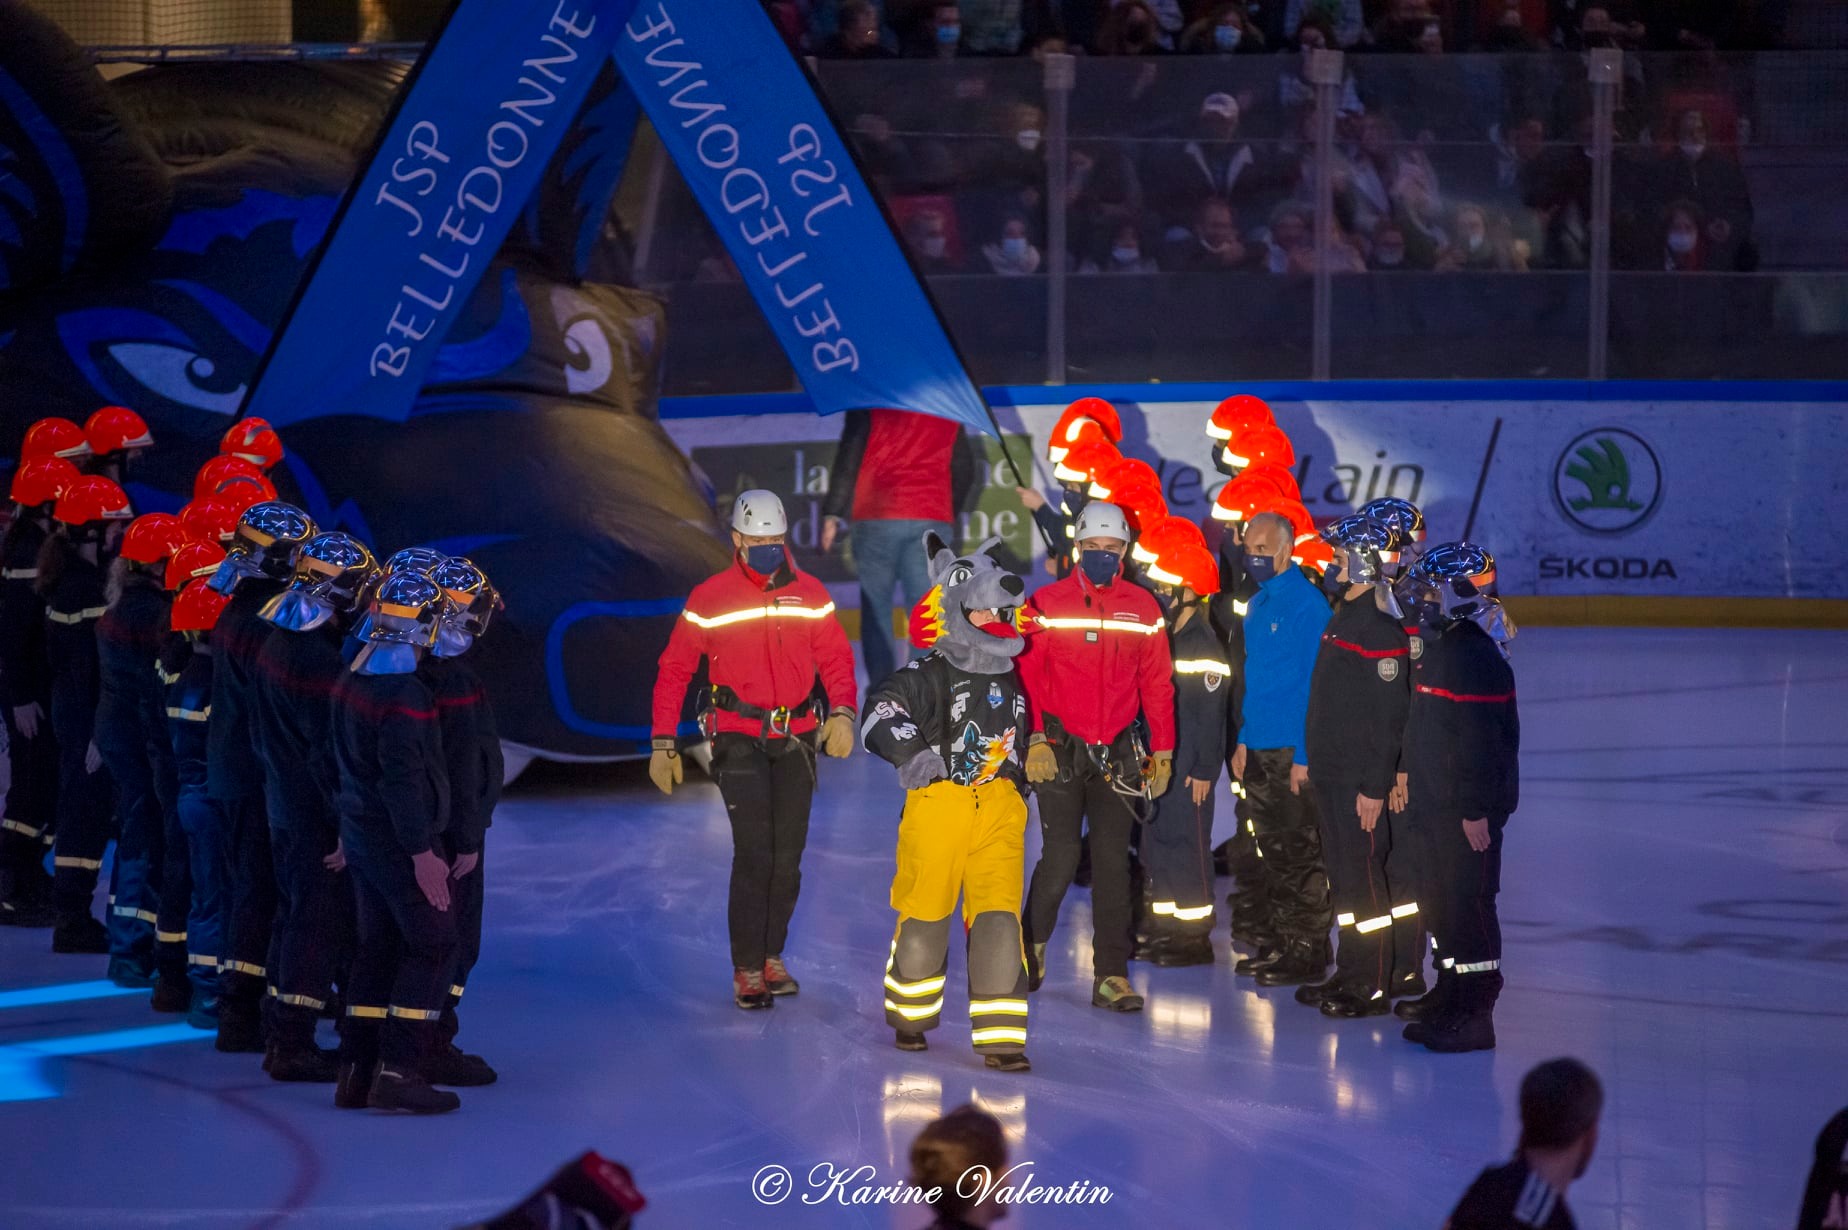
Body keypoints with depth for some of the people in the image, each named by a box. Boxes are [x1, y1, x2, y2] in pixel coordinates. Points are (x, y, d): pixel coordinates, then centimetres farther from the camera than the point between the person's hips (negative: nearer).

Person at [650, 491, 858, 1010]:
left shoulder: (809, 594, 5)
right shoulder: (710, 598, -3)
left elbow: (835, 657, 9)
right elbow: (675, 670, 2)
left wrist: (842, 712, -10)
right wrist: (664, 743, -2)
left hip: (795, 740, 3)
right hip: (739, 739, -3)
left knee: (787, 856, 6)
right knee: (754, 853, -12)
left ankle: (772, 957, 21)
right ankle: (747, 971, -5)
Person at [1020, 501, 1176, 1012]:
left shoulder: (1142, 609, 5)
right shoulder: (1047, 604, -1)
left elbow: (1157, 683, 8)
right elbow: (1026, 677, -3)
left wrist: (1162, 751, 5)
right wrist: (1034, 740, -12)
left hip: (1118, 754, 2)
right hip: (1060, 752, -2)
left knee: (1113, 861, 0)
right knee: (1061, 858, -6)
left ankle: (1111, 975, 3)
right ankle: (1033, 943, 20)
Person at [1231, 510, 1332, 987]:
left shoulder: (1306, 603, -13)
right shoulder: (1258, 604, 14)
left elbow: (1313, 683, -16)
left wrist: (1303, 755, -18)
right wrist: (1243, 741, 18)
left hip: (1293, 749, -8)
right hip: (1260, 749, 9)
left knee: (1300, 854, -4)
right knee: (1273, 852, 12)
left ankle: (1308, 952, 0)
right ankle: (1283, 943, 19)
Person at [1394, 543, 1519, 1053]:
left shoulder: (1474, 657, -21)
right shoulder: (1438, 648, 11)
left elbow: (1482, 742, -24)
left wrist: (1476, 809, -24)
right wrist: (1414, 780, 23)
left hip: (1469, 808, -11)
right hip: (1436, 801, 11)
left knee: (1468, 901, -7)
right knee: (1440, 897, 19)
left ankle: (1474, 1016, -4)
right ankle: (1449, 994, 33)